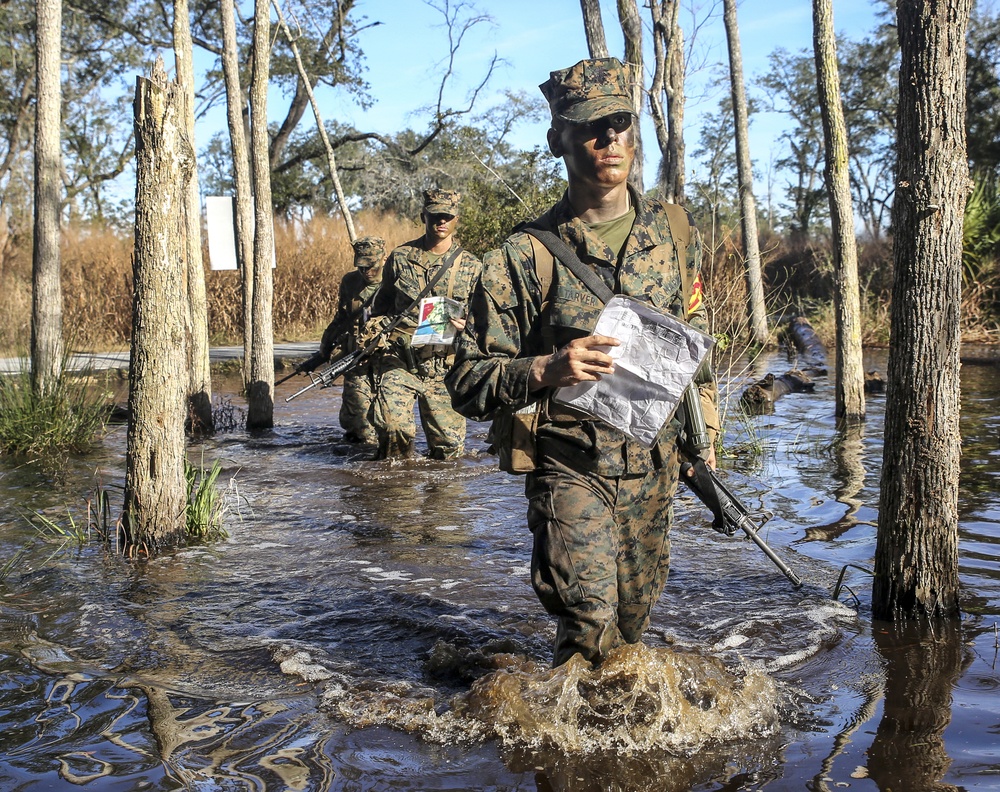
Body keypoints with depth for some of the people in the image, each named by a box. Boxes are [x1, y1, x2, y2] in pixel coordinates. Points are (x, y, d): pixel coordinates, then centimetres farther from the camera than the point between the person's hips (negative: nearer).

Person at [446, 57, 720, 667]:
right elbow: (468, 384, -10)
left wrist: (704, 431, 12)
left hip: (655, 463, 4)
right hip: (571, 463, -4)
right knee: (591, 621, -16)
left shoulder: (676, 231, 4)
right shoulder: (527, 255, -10)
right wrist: (546, 370, -28)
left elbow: (696, 339, 18)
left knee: (634, 619, 16)